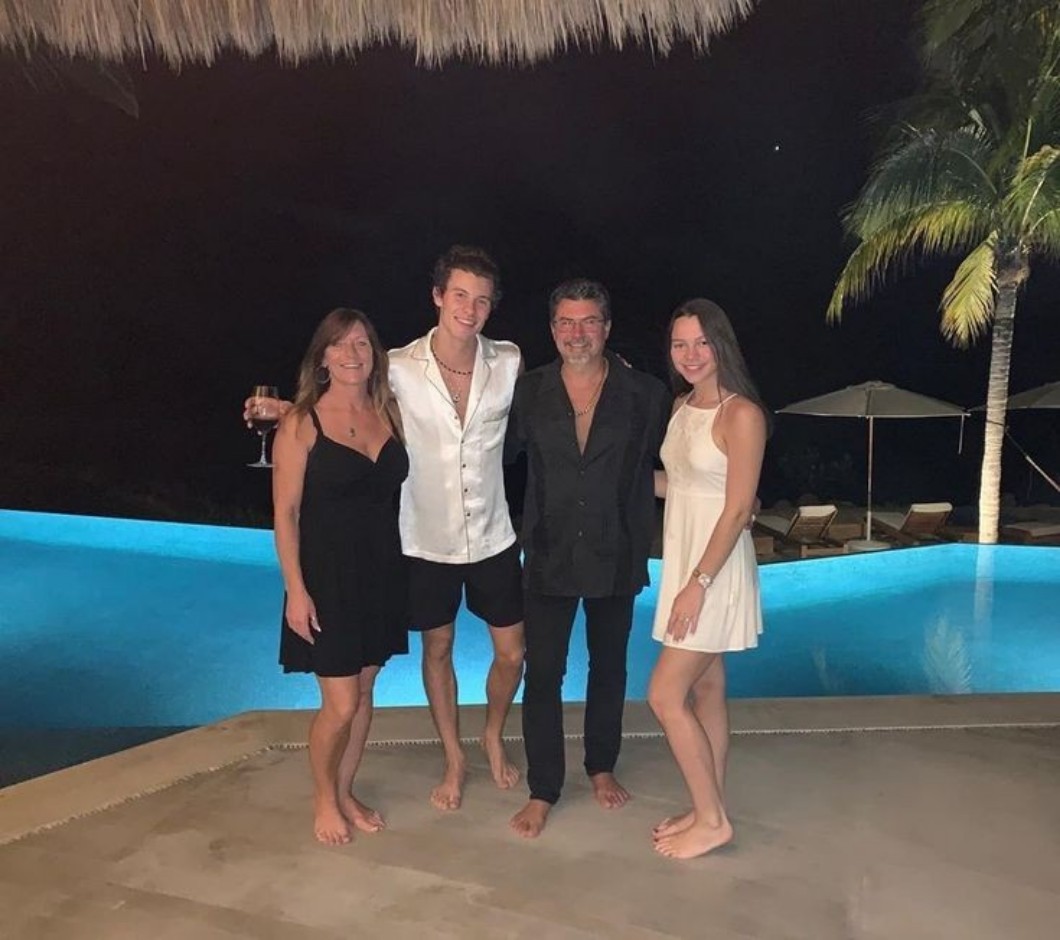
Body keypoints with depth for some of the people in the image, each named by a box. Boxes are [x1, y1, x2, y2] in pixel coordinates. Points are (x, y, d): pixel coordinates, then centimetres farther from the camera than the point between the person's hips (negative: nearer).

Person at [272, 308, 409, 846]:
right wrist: (295, 590, -13)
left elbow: (394, 491, 8)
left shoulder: (388, 413, 3)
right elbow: (285, 512, -10)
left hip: (382, 573, 5)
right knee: (340, 703, 1)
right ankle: (323, 798, 29)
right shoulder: (302, 423, -10)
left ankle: (345, 793, 36)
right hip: (328, 576, -5)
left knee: (363, 692, 15)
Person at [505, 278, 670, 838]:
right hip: (549, 556, 0)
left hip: (615, 556, 0)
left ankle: (601, 767, 39)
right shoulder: (528, 392, -2)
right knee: (542, 673, 3)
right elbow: (502, 453, 7)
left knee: (608, 667, 17)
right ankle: (542, 791, 21)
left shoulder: (646, 395, -4)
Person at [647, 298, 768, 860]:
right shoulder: (682, 406, 8)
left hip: (715, 568, -8)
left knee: (665, 695, -4)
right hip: (683, 560, 8)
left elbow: (737, 510, -19)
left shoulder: (742, 414, -16)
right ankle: (708, 810, 30)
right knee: (705, 691, 16)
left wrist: (698, 583, -20)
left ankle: (712, 820, 14)